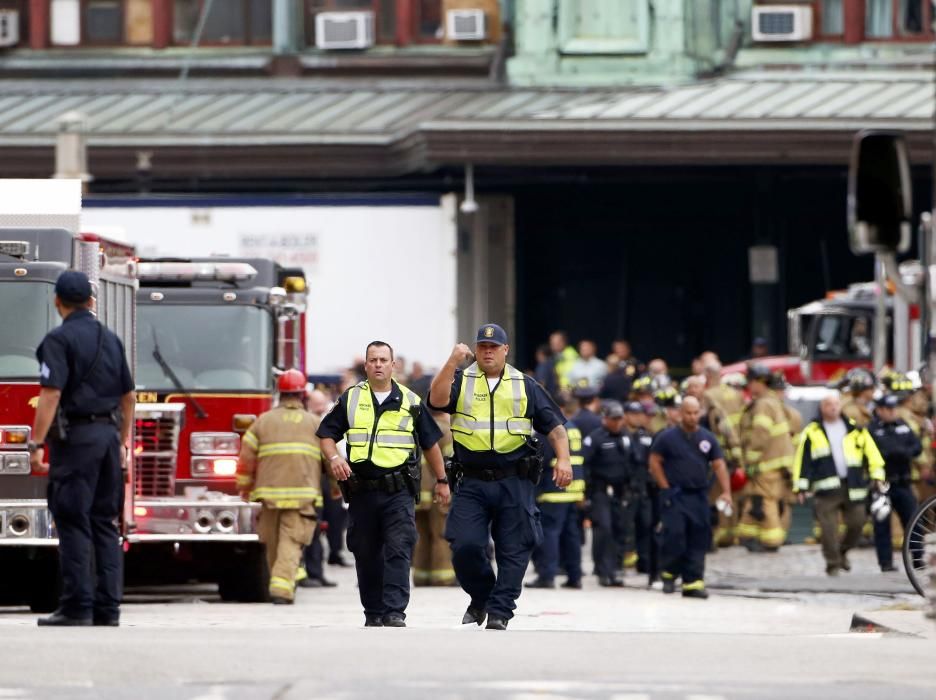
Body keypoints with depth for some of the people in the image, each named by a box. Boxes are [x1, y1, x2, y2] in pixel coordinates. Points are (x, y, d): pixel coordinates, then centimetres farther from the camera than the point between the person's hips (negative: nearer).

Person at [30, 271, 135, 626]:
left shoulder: (60, 340, -8)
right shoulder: (111, 340, 14)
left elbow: (51, 394, -17)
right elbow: (128, 396, 18)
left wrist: (36, 444, -17)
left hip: (76, 436, -7)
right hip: (108, 435, 7)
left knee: (73, 522, -6)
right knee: (105, 523, 10)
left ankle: (77, 606, -10)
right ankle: (108, 607, 8)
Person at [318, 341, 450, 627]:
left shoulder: (410, 402, 9)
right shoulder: (350, 399, 9)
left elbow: (430, 443, 16)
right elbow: (326, 434, 11)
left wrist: (441, 480, 16)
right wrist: (334, 458, -9)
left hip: (399, 493, -2)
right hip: (362, 492, 2)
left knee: (398, 550, -14)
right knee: (366, 555, 6)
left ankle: (395, 612, -19)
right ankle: (373, 612, 17)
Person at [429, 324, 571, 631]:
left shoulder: (525, 386, 12)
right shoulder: (461, 381, 10)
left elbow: (554, 425, 9)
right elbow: (437, 399, -11)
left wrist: (563, 459, -5)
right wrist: (453, 362, -19)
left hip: (514, 482, 0)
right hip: (472, 483, 0)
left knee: (513, 549, -4)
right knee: (465, 547, -9)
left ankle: (499, 611, 1)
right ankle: (481, 597, 16)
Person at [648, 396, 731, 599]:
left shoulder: (707, 438, 9)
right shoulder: (668, 437, 0)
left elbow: (719, 465, 7)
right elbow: (654, 462, 2)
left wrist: (726, 492, -4)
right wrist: (666, 488, -5)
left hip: (699, 496, 4)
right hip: (674, 496, -3)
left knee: (698, 540, 1)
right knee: (674, 536, -12)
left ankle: (693, 582, 5)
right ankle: (668, 574, 8)